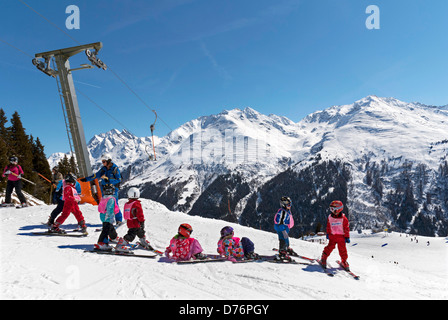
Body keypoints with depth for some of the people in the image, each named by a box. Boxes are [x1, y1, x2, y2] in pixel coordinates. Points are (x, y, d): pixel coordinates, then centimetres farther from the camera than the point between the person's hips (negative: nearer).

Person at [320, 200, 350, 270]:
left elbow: (347, 228, -1)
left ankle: (344, 261, 22)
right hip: (332, 236, 1)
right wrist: (328, 234, 16)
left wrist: (347, 237, -2)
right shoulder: (330, 217, 3)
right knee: (330, 247, -8)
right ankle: (324, 257, 7)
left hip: (341, 236, -1)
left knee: (342, 249, 3)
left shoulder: (343, 218, -6)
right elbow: (328, 227, 15)